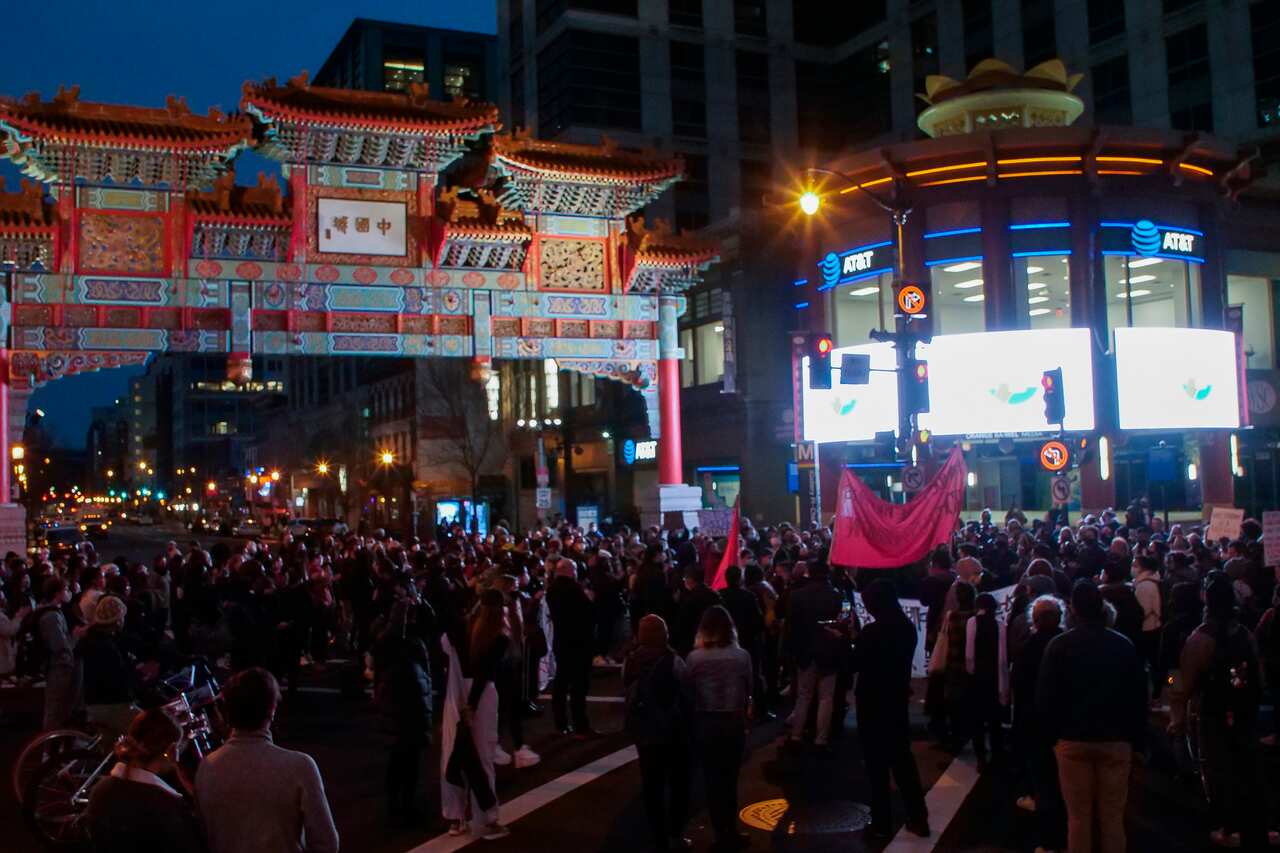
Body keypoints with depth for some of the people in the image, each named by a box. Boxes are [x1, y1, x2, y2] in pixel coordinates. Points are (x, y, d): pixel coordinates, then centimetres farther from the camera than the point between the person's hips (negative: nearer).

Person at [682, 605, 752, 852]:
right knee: (729, 779, 14)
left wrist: (692, 720, 10)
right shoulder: (742, 656, -8)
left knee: (713, 780, 11)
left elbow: (687, 691, -5)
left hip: (705, 722, -1)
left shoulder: (694, 657, -11)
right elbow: (747, 692, -1)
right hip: (734, 722, 1)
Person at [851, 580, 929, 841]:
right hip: (898, 700, 6)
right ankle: (919, 818, 21)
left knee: (877, 764, 6)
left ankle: (881, 823, 13)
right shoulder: (908, 628, 0)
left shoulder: (871, 631, -22)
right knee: (903, 758, 17)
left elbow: (854, 664, -12)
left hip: (873, 703, -6)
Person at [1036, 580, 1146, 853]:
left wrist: (1052, 734, 8)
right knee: (1113, 817, 10)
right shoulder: (1124, 645, -4)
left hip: (1072, 739, -1)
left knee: (1078, 817, 7)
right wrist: (1137, 739, 9)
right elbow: (1139, 696, 1)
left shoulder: (1058, 646, -7)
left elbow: (1045, 698, -5)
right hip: (1116, 740, 1)